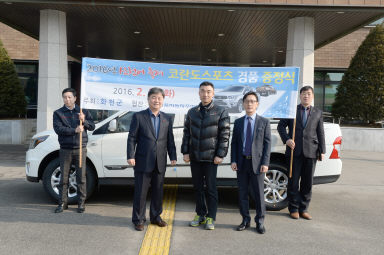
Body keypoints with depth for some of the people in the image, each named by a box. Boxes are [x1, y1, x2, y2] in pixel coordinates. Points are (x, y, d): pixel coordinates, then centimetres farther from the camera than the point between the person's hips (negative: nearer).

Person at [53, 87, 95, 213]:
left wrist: (84, 120, -15)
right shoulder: (58, 113, 6)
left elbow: (92, 126, 3)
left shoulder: (84, 112, 10)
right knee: (63, 178, 5)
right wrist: (74, 130, -18)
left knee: (81, 177, 3)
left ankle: (81, 203, 12)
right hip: (65, 150, 0)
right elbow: (58, 129, -8)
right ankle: (62, 203, 16)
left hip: (80, 149, 0)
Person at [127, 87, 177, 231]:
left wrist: (173, 157, 4)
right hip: (143, 162, -3)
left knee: (158, 191, 13)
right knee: (140, 192, 5)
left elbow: (170, 140, 11)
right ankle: (138, 220, 18)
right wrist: (130, 156, -11)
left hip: (160, 163, 4)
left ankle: (155, 217, 30)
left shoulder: (167, 119, 10)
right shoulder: (138, 117, -1)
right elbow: (132, 138, -4)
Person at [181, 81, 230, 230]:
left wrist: (220, 155, -10)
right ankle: (200, 215, 24)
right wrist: (185, 152, 5)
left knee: (211, 188, 2)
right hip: (194, 157, 4)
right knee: (198, 187, 11)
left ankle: (211, 218, 14)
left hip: (211, 158, -4)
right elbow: (186, 133, 12)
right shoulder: (192, 112, 11)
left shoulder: (221, 112, -1)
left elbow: (224, 135, -4)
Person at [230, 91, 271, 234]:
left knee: (259, 194, 4)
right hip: (241, 162, 3)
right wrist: (233, 161, -2)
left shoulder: (264, 122, 2)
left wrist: (265, 163, -10)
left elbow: (267, 143, -2)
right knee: (242, 193, 9)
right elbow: (234, 143, 8)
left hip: (257, 163, -2)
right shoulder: (238, 122, 9)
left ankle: (260, 222, 18)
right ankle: (245, 220, 22)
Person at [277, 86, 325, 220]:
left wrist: (322, 151, 5)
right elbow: (281, 126, 7)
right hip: (295, 151, -2)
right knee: (293, 181, 2)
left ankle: (303, 209, 18)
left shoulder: (318, 113, 14)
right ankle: (294, 209, 15)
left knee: (307, 183, 6)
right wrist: (286, 139, -9)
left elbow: (320, 133, 12)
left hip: (310, 152, 2)